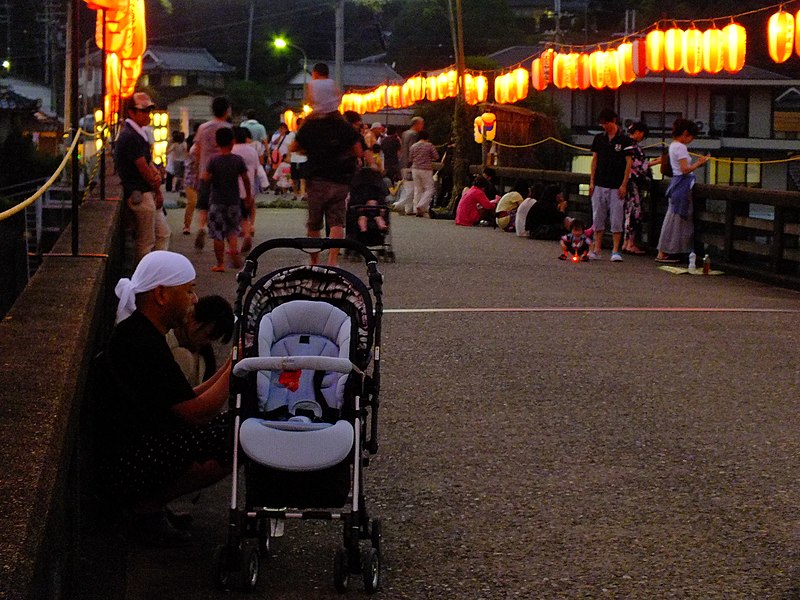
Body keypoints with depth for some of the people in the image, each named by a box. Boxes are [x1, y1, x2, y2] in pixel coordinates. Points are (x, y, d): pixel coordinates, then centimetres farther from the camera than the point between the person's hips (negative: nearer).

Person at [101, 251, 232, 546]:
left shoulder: (141, 333, 14)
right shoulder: (140, 345, -20)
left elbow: (183, 401, 13)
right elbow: (195, 413, -21)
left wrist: (231, 367, 6)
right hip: (126, 466, -11)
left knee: (228, 423, 11)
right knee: (232, 439, -22)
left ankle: (149, 500, 7)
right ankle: (148, 508, -8)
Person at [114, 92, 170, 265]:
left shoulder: (139, 134, 16)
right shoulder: (130, 137, -17)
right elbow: (142, 168, -16)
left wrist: (157, 174, -9)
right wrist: (158, 191, -5)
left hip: (149, 194, 11)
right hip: (140, 195, -11)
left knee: (163, 234, 14)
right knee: (145, 242, -5)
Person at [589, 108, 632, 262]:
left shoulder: (625, 140, -3)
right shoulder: (599, 138, 8)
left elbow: (628, 163, -4)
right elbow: (594, 160, 12)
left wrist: (624, 185, -9)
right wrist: (591, 181, 6)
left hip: (616, 186, -4)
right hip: (599, 185, 4)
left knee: (616, 219, -4)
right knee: (597, 217, 5)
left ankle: (615, 251, 0)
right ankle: (597, 250, 12)